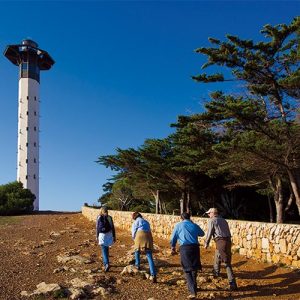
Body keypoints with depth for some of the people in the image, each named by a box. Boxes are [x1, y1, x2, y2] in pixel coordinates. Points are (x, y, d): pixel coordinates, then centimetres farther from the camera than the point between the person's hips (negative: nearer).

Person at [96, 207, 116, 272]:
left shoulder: (99, 218, -5)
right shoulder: (109, 217, -1)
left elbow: (97, 228, -2)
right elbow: (112, 227, 0)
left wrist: (97, 236, 8)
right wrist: (114, 236, 6)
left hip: (102, 235, -3)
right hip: (109, 234, 3)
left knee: (104, 250, -5)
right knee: (106, 249, 21)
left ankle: (107, 264, -20)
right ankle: (105, 262, 32)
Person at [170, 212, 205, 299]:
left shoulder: (178, 225, 6)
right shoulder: (195, 225, 13)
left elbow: (173, 238, 10)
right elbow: (202, 234, 32)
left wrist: (173, 247, 26)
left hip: (184, 248, -3)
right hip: (195, 247, 3)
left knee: (188, 270, 2)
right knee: (194, 268, 20)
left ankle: (193, 292, -7)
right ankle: (193, 287, 35)